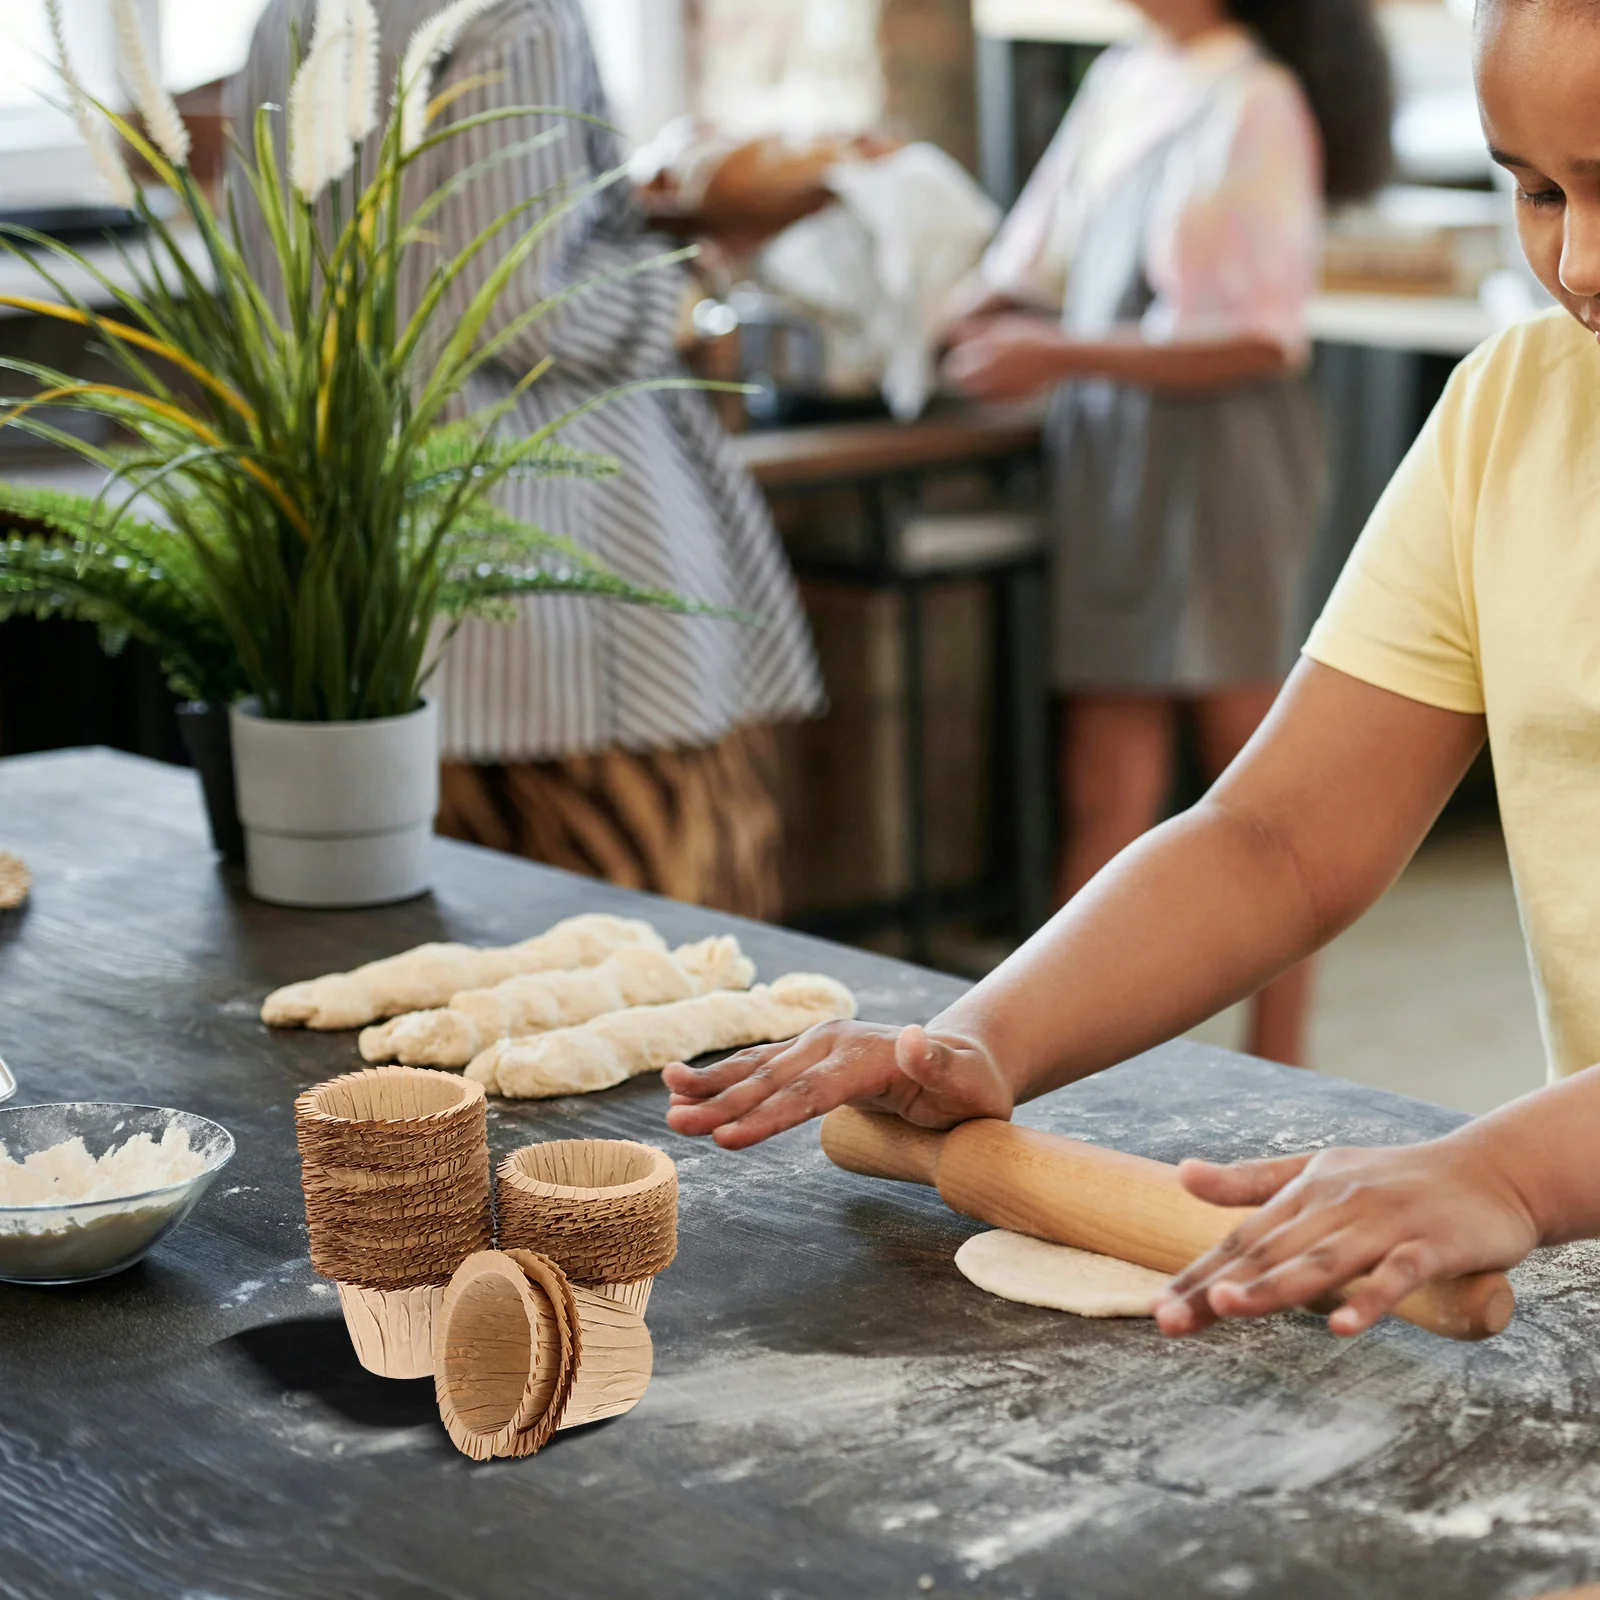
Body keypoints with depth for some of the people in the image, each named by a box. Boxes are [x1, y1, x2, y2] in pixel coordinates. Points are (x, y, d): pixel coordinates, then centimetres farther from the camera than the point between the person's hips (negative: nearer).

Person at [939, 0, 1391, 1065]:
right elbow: (1034, 265, 19)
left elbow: (1262, 341, -14)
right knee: (1108, 804, 5)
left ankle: (1275, 1087, 12)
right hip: (1115, 466, 6)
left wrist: (1065, 358, -17)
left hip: (1221, 465, -6)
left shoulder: (1259, 104, -9)